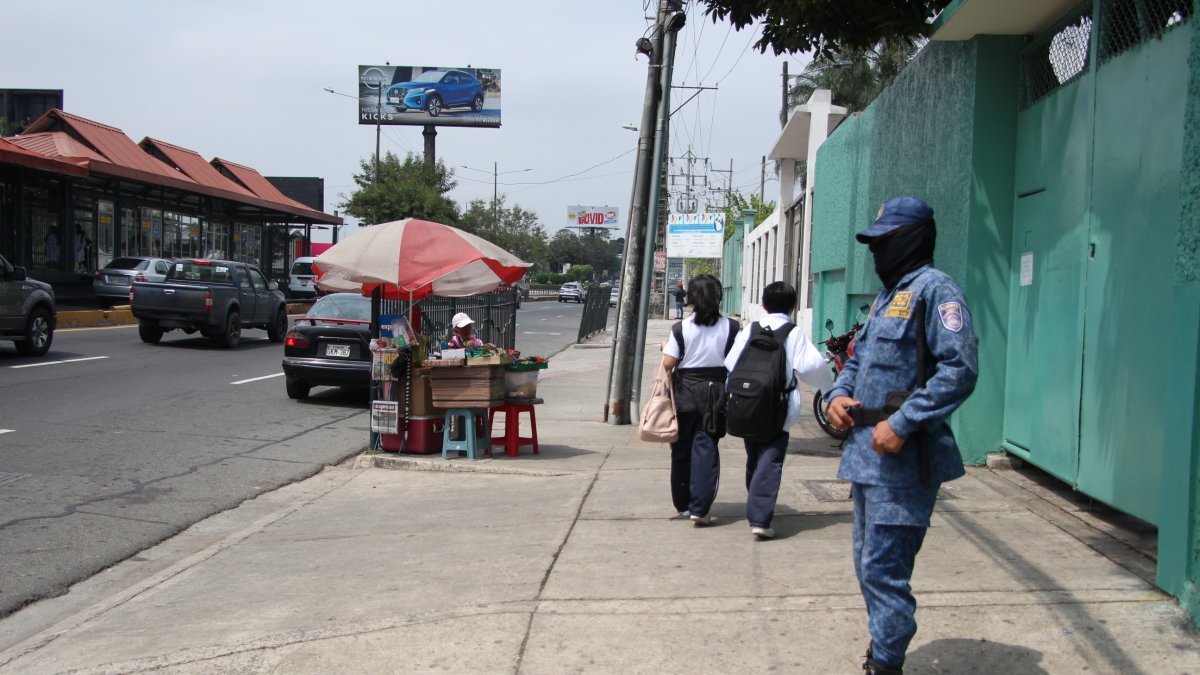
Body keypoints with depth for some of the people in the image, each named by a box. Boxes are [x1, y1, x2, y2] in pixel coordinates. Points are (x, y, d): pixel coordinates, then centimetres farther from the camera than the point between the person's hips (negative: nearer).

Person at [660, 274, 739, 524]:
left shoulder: (681, 328, -8)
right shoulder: (731, 328, -3)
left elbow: (668, 363, -10)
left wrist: (665, 348, 9)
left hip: (685, 393, 0)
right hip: (715, 393, 0)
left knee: (682, 449, 14)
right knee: (706, 449, 1)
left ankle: (683, 504, 25)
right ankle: (699, 508, -9)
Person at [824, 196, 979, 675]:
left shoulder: (934, 290, -10)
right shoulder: (886, 297, 20)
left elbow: (959, 369, -20)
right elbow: (859, 359, 29)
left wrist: (901, 424, -23)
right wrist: (839, 394, 7)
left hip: (902, 457, -10)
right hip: (866, 452, 10)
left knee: (883, 569, -8)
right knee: (868, 564, 17)